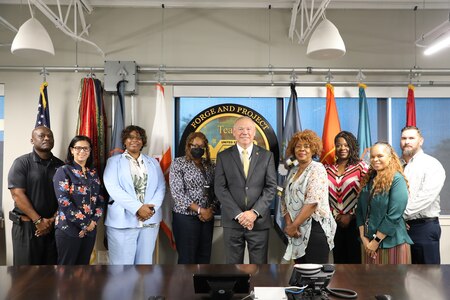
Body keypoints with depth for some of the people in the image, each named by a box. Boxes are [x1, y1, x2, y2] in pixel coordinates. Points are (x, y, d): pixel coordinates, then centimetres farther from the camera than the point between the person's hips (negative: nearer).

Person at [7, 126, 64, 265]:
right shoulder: (21, 163, -2)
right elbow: (17, 195, -10)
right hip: (26, 225, -3)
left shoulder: (60, 165, 9)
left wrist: (52, 220, -6)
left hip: (53, 226, 3)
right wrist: (39, 221, -14)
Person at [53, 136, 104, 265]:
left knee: (83, 264, 11)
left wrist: (94, 221, -6)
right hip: (69, 229, -5)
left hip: (90, 229, 5)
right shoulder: (63, 171, -4)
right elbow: (63, 201, -13)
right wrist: (84, 223, -14)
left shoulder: (94, 174, 12)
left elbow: (100, 199, 10)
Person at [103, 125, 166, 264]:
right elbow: (113, 188, -8)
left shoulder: (153, 162, 17)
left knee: (145, 261, 8)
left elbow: (161, 187, 7)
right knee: (122, 262, -2)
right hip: (123, 221, -3)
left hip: (150, 220, 3)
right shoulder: (114, 161, 6)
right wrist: (138, 208, -17)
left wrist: (151, 208, -11)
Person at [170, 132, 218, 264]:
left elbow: (215, 191, 10)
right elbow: (177, 193, -13)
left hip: (207, 217, 5)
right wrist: (200, 210, -14)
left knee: (204, 256, 9)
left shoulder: (209, 165, 10)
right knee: (187, 257, 0)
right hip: (186, 216, -5)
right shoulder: (178, 163, -5)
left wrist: (211, 209, -8)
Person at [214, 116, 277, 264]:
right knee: (233, 263, 9)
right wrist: (238, 214, -12)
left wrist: (255, 212, -12)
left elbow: (271, 187, -1)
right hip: (232, 220, 0)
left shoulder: (266, 156, 5)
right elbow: (220, 188, -3)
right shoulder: (223, 156, 3)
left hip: (259, 220, 0)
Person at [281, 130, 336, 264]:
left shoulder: (317, 169, -8)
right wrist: (289, 224, -4)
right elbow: (285, 201, 11)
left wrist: (293, 225, -13)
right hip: (298, 231, 7)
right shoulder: (293, 171, 14)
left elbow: (312, 202, -18)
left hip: (315, 229, -7)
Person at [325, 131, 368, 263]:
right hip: (334, 222, 3)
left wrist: (351, 215, -9)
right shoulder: (328, 169, 9)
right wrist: (334, 214, 1)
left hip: (354, 221, -3)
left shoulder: (361, 166, -2)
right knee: (338, 259, 10)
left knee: (355, 258, 2)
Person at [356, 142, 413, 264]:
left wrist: (376, 240, -15)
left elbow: (394, 215, -16)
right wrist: (363, 237, -4)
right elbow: (360, 210, 6)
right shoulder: (367, 180, 9)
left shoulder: (397, 179, -10)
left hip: (392, 243, -5)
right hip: (368, 243, 6)